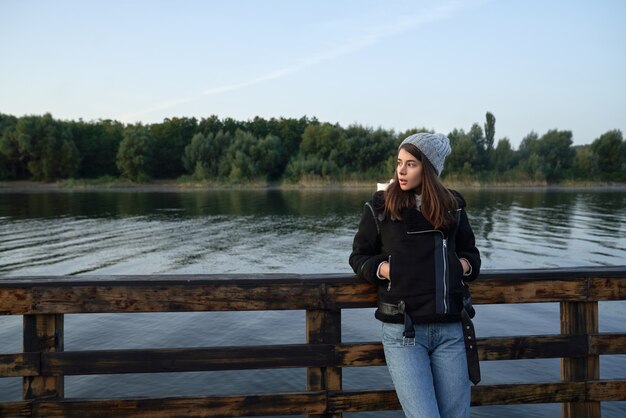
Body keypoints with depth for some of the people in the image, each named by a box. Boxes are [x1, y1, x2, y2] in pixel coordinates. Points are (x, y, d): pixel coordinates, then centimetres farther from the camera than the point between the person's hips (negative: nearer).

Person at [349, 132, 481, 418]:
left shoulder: (453, 206, 8)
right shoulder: (379, 207, 1)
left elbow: (470, 252, 22)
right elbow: (358, 257, 9)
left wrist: (464, 264, -1)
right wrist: (382, 269, -11)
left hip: (449, 331, 3)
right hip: (403, 331, -3)